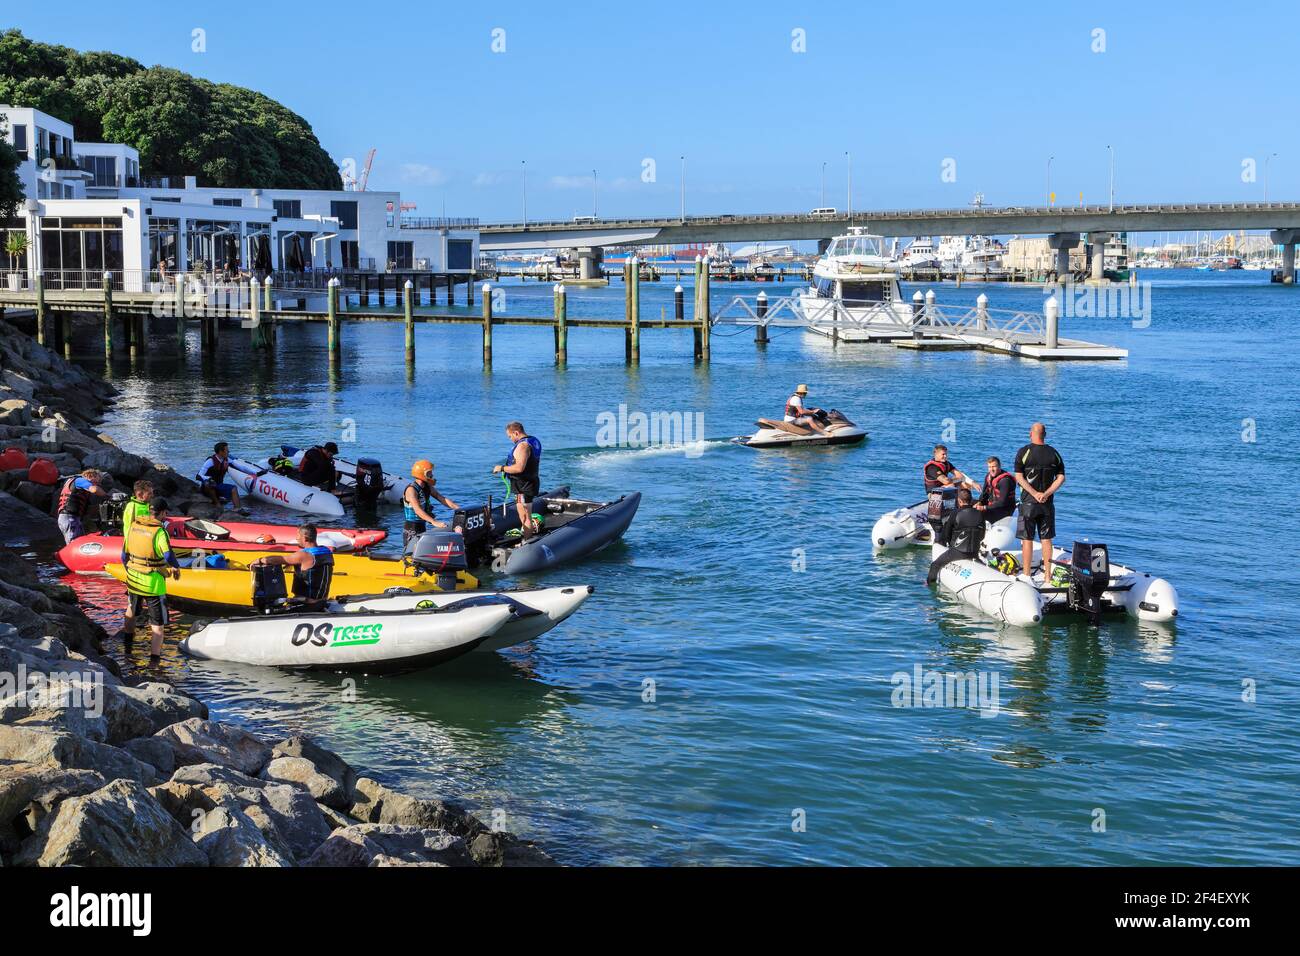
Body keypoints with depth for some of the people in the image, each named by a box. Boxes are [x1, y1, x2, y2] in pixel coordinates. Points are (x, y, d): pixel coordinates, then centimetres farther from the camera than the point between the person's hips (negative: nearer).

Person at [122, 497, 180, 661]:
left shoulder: (134, 525, 1)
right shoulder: (159, 531, -19)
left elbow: (126, 554, 12)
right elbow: (168, 556, -29)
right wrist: (176, 567, -8)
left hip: (133, 578, 6)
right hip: (153, 583, -6)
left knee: (132, 607, 34)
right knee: (158, 623, 1)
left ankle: (128, 636, 56)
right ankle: (154, 658, -8)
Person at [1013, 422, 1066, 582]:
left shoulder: (1024, 452, -6)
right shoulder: (1054, 453, 5)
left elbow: (1019, 477, -12)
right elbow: (1061, 478, 0)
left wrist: (1035, 494, -11)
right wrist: (1046, 494, -7)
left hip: (1028, 502, -3)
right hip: (1047, 503, 3)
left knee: (1027, 539, 2)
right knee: (1046, 539, 10)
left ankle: (1026, 576, 4)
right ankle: (1047, 576, 12)